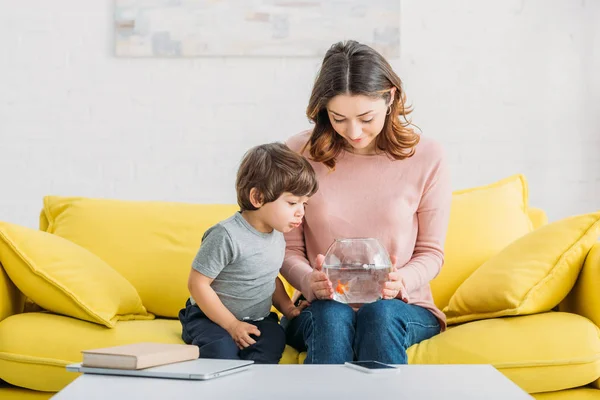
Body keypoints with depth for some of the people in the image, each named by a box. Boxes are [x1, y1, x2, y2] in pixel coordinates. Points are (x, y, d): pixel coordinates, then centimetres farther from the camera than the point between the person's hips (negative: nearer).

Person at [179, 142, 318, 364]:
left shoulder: (277, 234, 5)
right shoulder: (226, 236, -20)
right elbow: (198, 284, -18)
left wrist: (287, 307, 6)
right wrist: (231, 325, -16)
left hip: (258, 320, 6)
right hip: (212, 318, -6)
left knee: (273, 340, -25)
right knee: (221, 352, -34)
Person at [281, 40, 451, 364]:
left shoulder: (426, 157, -2)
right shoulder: (300, 153, -1)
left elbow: (431, 252, 5)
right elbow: (288, 249, 3)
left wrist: (401, 281, -17)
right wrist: (309, 281, -19)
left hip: (403, 305, 0)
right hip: (321, 307, 0)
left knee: (379, 314, -33)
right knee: (332, 315, -34)